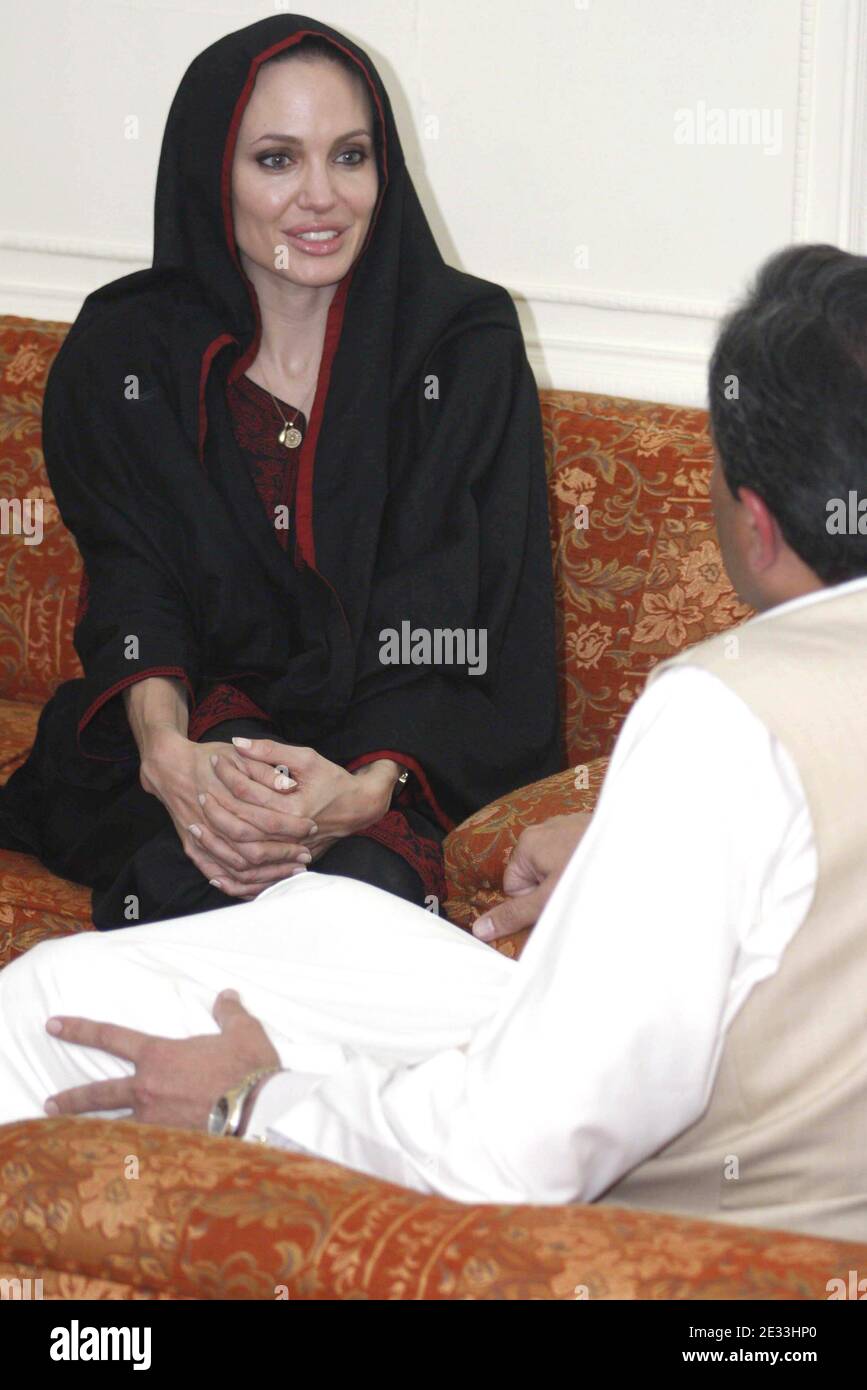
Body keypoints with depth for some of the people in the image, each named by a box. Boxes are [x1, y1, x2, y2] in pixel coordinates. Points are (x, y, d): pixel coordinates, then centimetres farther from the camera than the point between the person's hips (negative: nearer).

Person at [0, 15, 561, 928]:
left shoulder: (467, 349, -1)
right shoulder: (121, 355, 3)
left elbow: (463, 628, -8)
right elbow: (131, 596, -4)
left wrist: (366, 789, -27)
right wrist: (170, 752, -27)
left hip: (406, 757, 0)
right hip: (198, 735, 0)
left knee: (366, 886, -32)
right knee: (184, 875, -33)